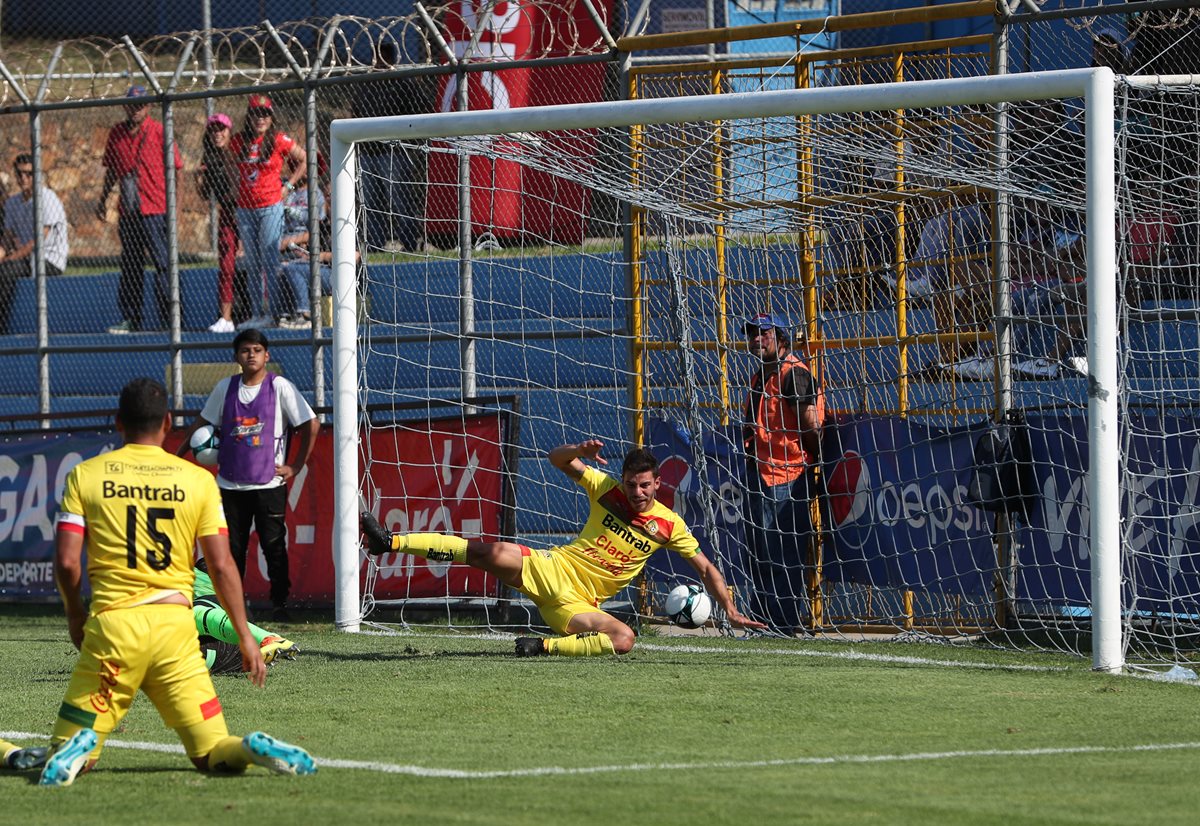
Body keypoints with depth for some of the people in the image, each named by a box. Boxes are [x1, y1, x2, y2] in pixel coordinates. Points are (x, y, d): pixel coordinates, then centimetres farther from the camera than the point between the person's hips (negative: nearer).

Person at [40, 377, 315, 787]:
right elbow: (221, 566, 2)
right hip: (176, 624, 1)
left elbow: (66, 561, -2)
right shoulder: (198, 480, 6)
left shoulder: (84, 476, 3)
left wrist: (75, 615, 16)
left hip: (114, 622, -1)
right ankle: (255, 749, -28)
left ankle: (78, 748, -29)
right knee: (213, 752, 6)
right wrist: (245, 637, 10)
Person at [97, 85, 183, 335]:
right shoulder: (116, 133, 11)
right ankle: (130, 318, 15)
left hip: (155, 210, -5)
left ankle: (168, 319, -4)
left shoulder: (158, 132, -3)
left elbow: (173, 169, -3)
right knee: (129, 267, 10)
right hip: (127, 211, 5)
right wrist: (103, 199, 18)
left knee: (163, 264, -6)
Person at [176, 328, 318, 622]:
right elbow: (201, 424, 20)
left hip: (269, 484, -4)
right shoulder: (225, 388, 8)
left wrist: (295, 467, -3)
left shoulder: (280, 387, -4)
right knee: (231, 547, 6)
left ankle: (280, 605, 3)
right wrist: (175, 457, 16)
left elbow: (311, 426, -3)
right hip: (230, 484, 4)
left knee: (274, 546, -3)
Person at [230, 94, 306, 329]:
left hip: (271, 206, -5)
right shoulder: (238, 142, 5)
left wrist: (288, 185, 0)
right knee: (252, 263, 8)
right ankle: (256, 313, 11)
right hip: (245, 208, 5)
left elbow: (304, 160, 5)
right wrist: (236, 189, 11)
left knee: (269, 261, -8)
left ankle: (271, 313, -8)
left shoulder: (279, 140, -5)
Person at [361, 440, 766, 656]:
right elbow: (557, 459, 5)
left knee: (624, 640, -30)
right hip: (550, 570, 0)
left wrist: (730, 610, -1)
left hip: (577, 603, 0)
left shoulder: (669, 526, -1)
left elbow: (705, 568, 7)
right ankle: (389, 541, -25)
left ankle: (544, 646, -21)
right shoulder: (606, 490, 1)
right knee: (495, 553, -27)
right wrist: (581, 451, -17)